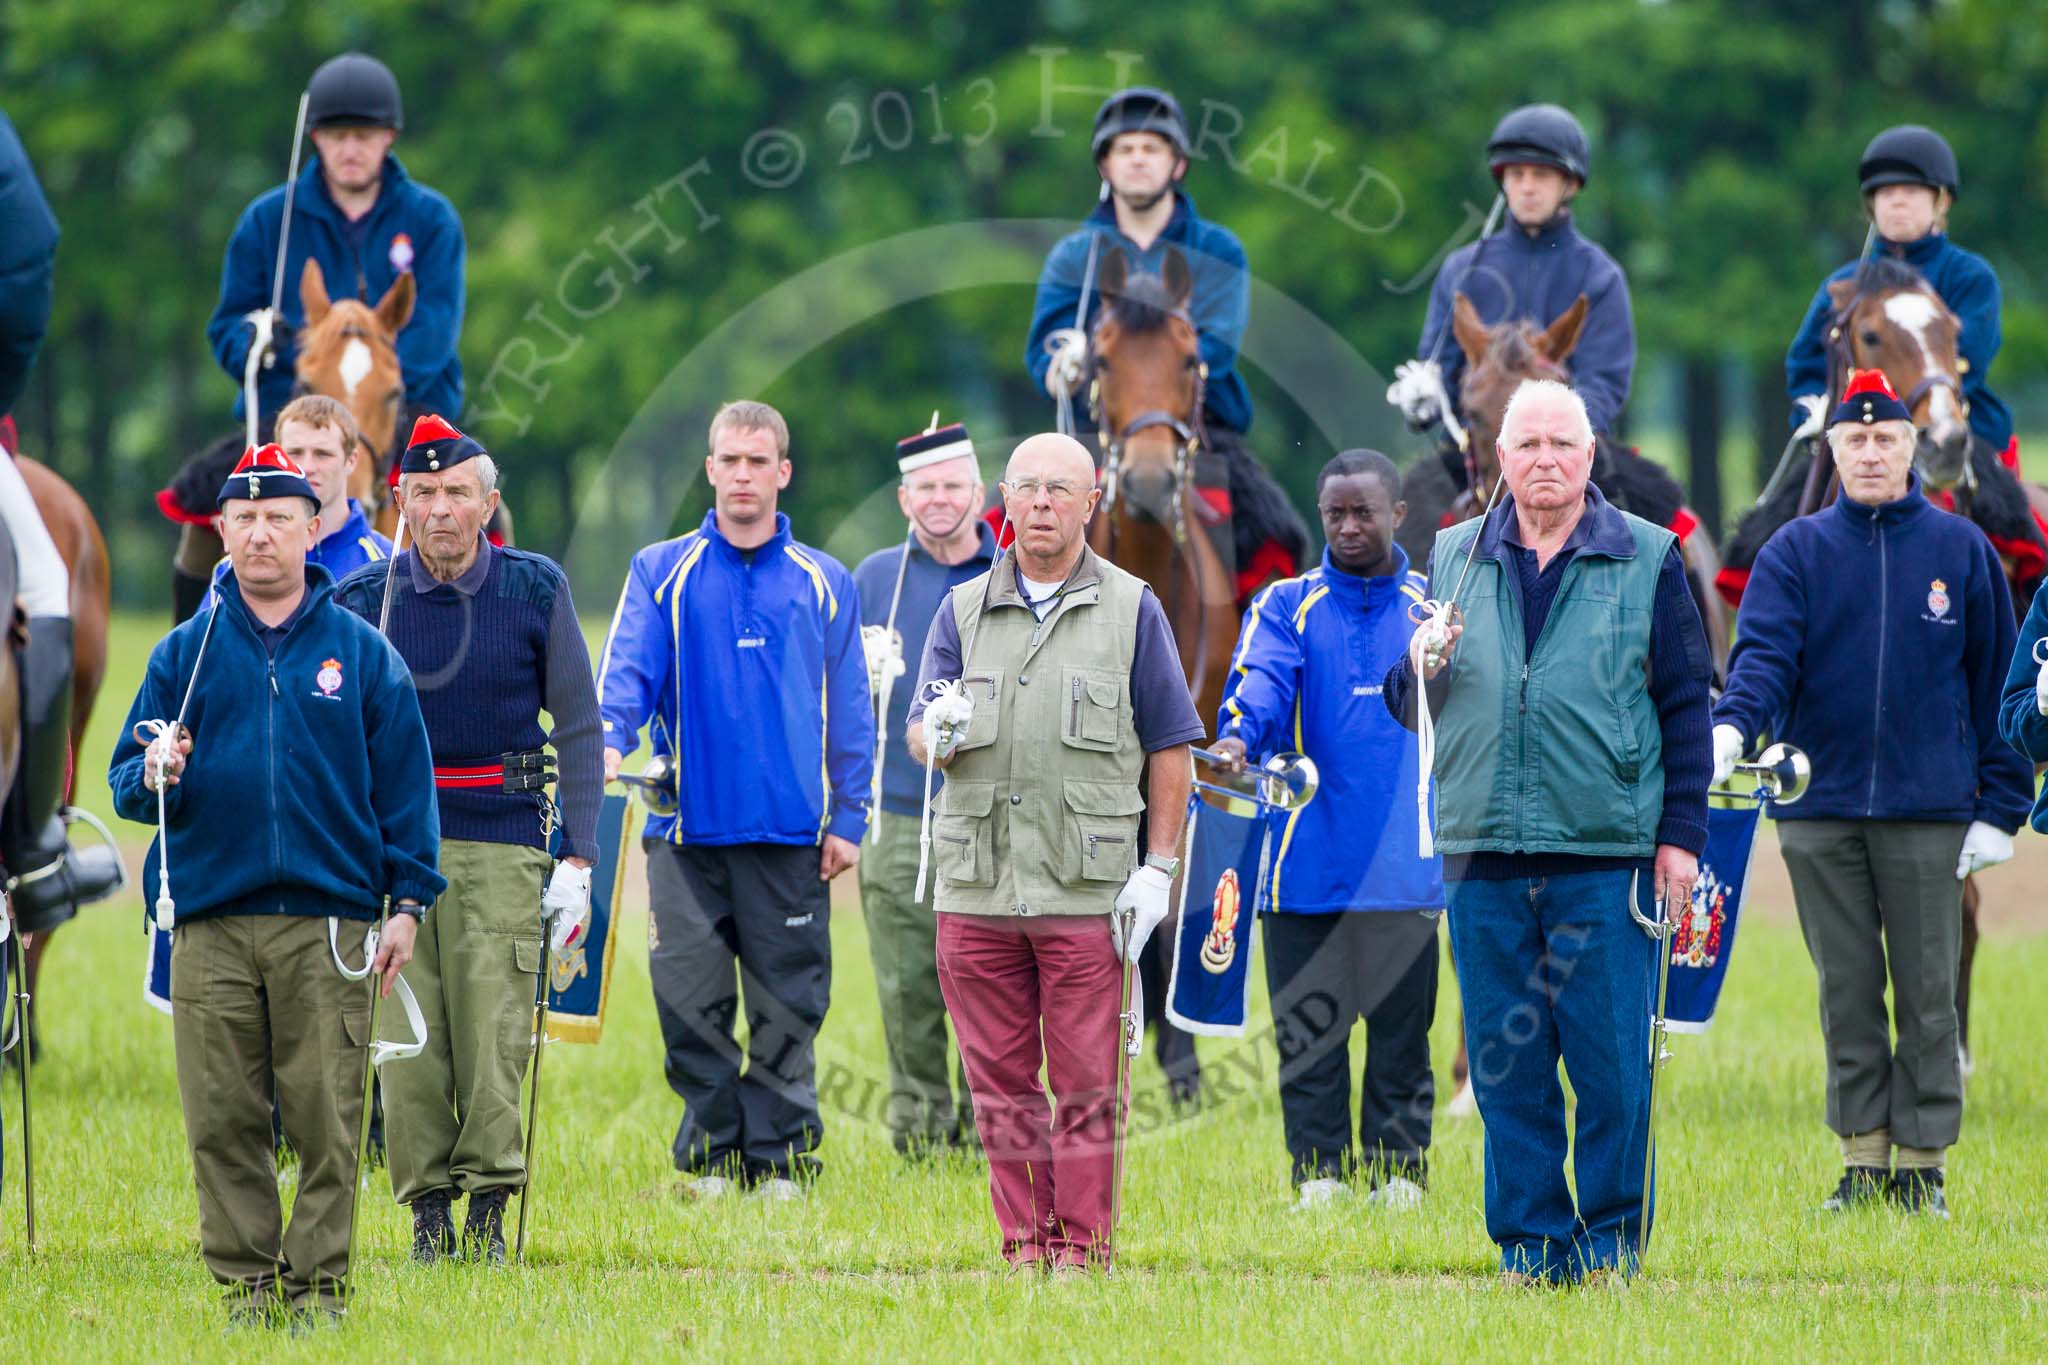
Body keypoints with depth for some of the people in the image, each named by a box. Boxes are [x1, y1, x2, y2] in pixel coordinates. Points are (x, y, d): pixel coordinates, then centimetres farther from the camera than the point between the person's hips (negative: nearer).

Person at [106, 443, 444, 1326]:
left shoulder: (362, 652, 8)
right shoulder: (183, 655, 11)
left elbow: (403, 782, 8)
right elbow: (126, 781, 11)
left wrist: (406, 901, 1)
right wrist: (154, 777, -13)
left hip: (327, 918, -1)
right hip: (211, 920, 1)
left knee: (327, 1115, -4)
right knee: (222, 1119, -1)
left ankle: (319, 1280, 3)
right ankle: (248, 1282, 6)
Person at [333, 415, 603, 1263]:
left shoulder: (536, 590, 3)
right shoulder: (359, 600, 5)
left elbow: (578, 729, 6)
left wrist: (578, 860, -1)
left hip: (503, 844, -1)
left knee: (493, 1034, -8)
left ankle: (489, 1207, 3)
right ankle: (427, 1213, 6)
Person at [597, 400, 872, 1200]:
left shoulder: (822, 584, 11)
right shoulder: (662, 573, 8)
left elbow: (848, 711, 12)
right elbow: (627, 668, -4)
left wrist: (848, 819, 5)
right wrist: (609, 740, -24)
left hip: (790, 833, 0)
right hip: (687, 826, 0)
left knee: (786, 1006, 0)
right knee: (690, 1000, 0)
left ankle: (779, 1156, 7)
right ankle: (710, 1152, 9)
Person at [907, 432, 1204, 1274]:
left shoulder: (1130, 610, 7)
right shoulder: (963, 611, 14)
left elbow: (1169, 749, 6)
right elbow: (918, 735, 8)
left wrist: (1158, 867, -2)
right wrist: (937, 734, -17)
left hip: (1087, 889, -2)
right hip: (974, 887, 3)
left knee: (1085, 1080, -3)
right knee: (999, 1078, 4)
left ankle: (1083, 1246, 3)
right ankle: (1024, 1243, 12)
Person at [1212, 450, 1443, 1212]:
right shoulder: (1287, 607, 7)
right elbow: (1261, 680, -11)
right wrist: (1237, 739, -33)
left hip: (1406, 859, 0)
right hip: (1308, 856, 0)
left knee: (1401, 1026, 3)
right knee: (1308, 1025, 1)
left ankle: (1399, 1172, 10)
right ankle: (1318, 1172, 8)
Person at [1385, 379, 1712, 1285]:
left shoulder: (1647, 559, 4)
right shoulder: (1454, 558, 12)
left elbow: (1686, 705, 5)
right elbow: (1403, 702, 16)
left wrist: (1681, 834, -1)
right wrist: (1420, 668, -7)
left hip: (1608, 857, -3)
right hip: (1483, 854, 3)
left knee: (1611, 1062, -2)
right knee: (1505, 1064, 4)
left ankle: (1610, 1238, 10)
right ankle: (1528, 1242, 12)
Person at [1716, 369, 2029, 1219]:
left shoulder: (1961, 550, 5)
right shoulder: (1795, 552, 6)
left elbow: (1995, 680, 7)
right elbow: (1764, 653, -6)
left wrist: (1999, 808, 2)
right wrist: (1731, 727, -28)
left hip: (1928, 810, -1)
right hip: (1819, 807, 1)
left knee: (1927, 992, 1)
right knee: (1847, 991, 6)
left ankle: (1923, 1163, 7)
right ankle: (1863, 1158, 12)